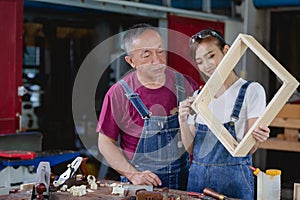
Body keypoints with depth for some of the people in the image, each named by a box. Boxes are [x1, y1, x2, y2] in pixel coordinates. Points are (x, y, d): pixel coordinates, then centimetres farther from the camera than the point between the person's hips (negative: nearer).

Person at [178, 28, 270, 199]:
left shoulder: (251, 90, -4)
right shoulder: (198, 95, 9)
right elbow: (191, 149, 7)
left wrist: (257, 139, -29)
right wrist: (183, 121, -10)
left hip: (233, 178, -4)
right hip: (198, 176, 4)